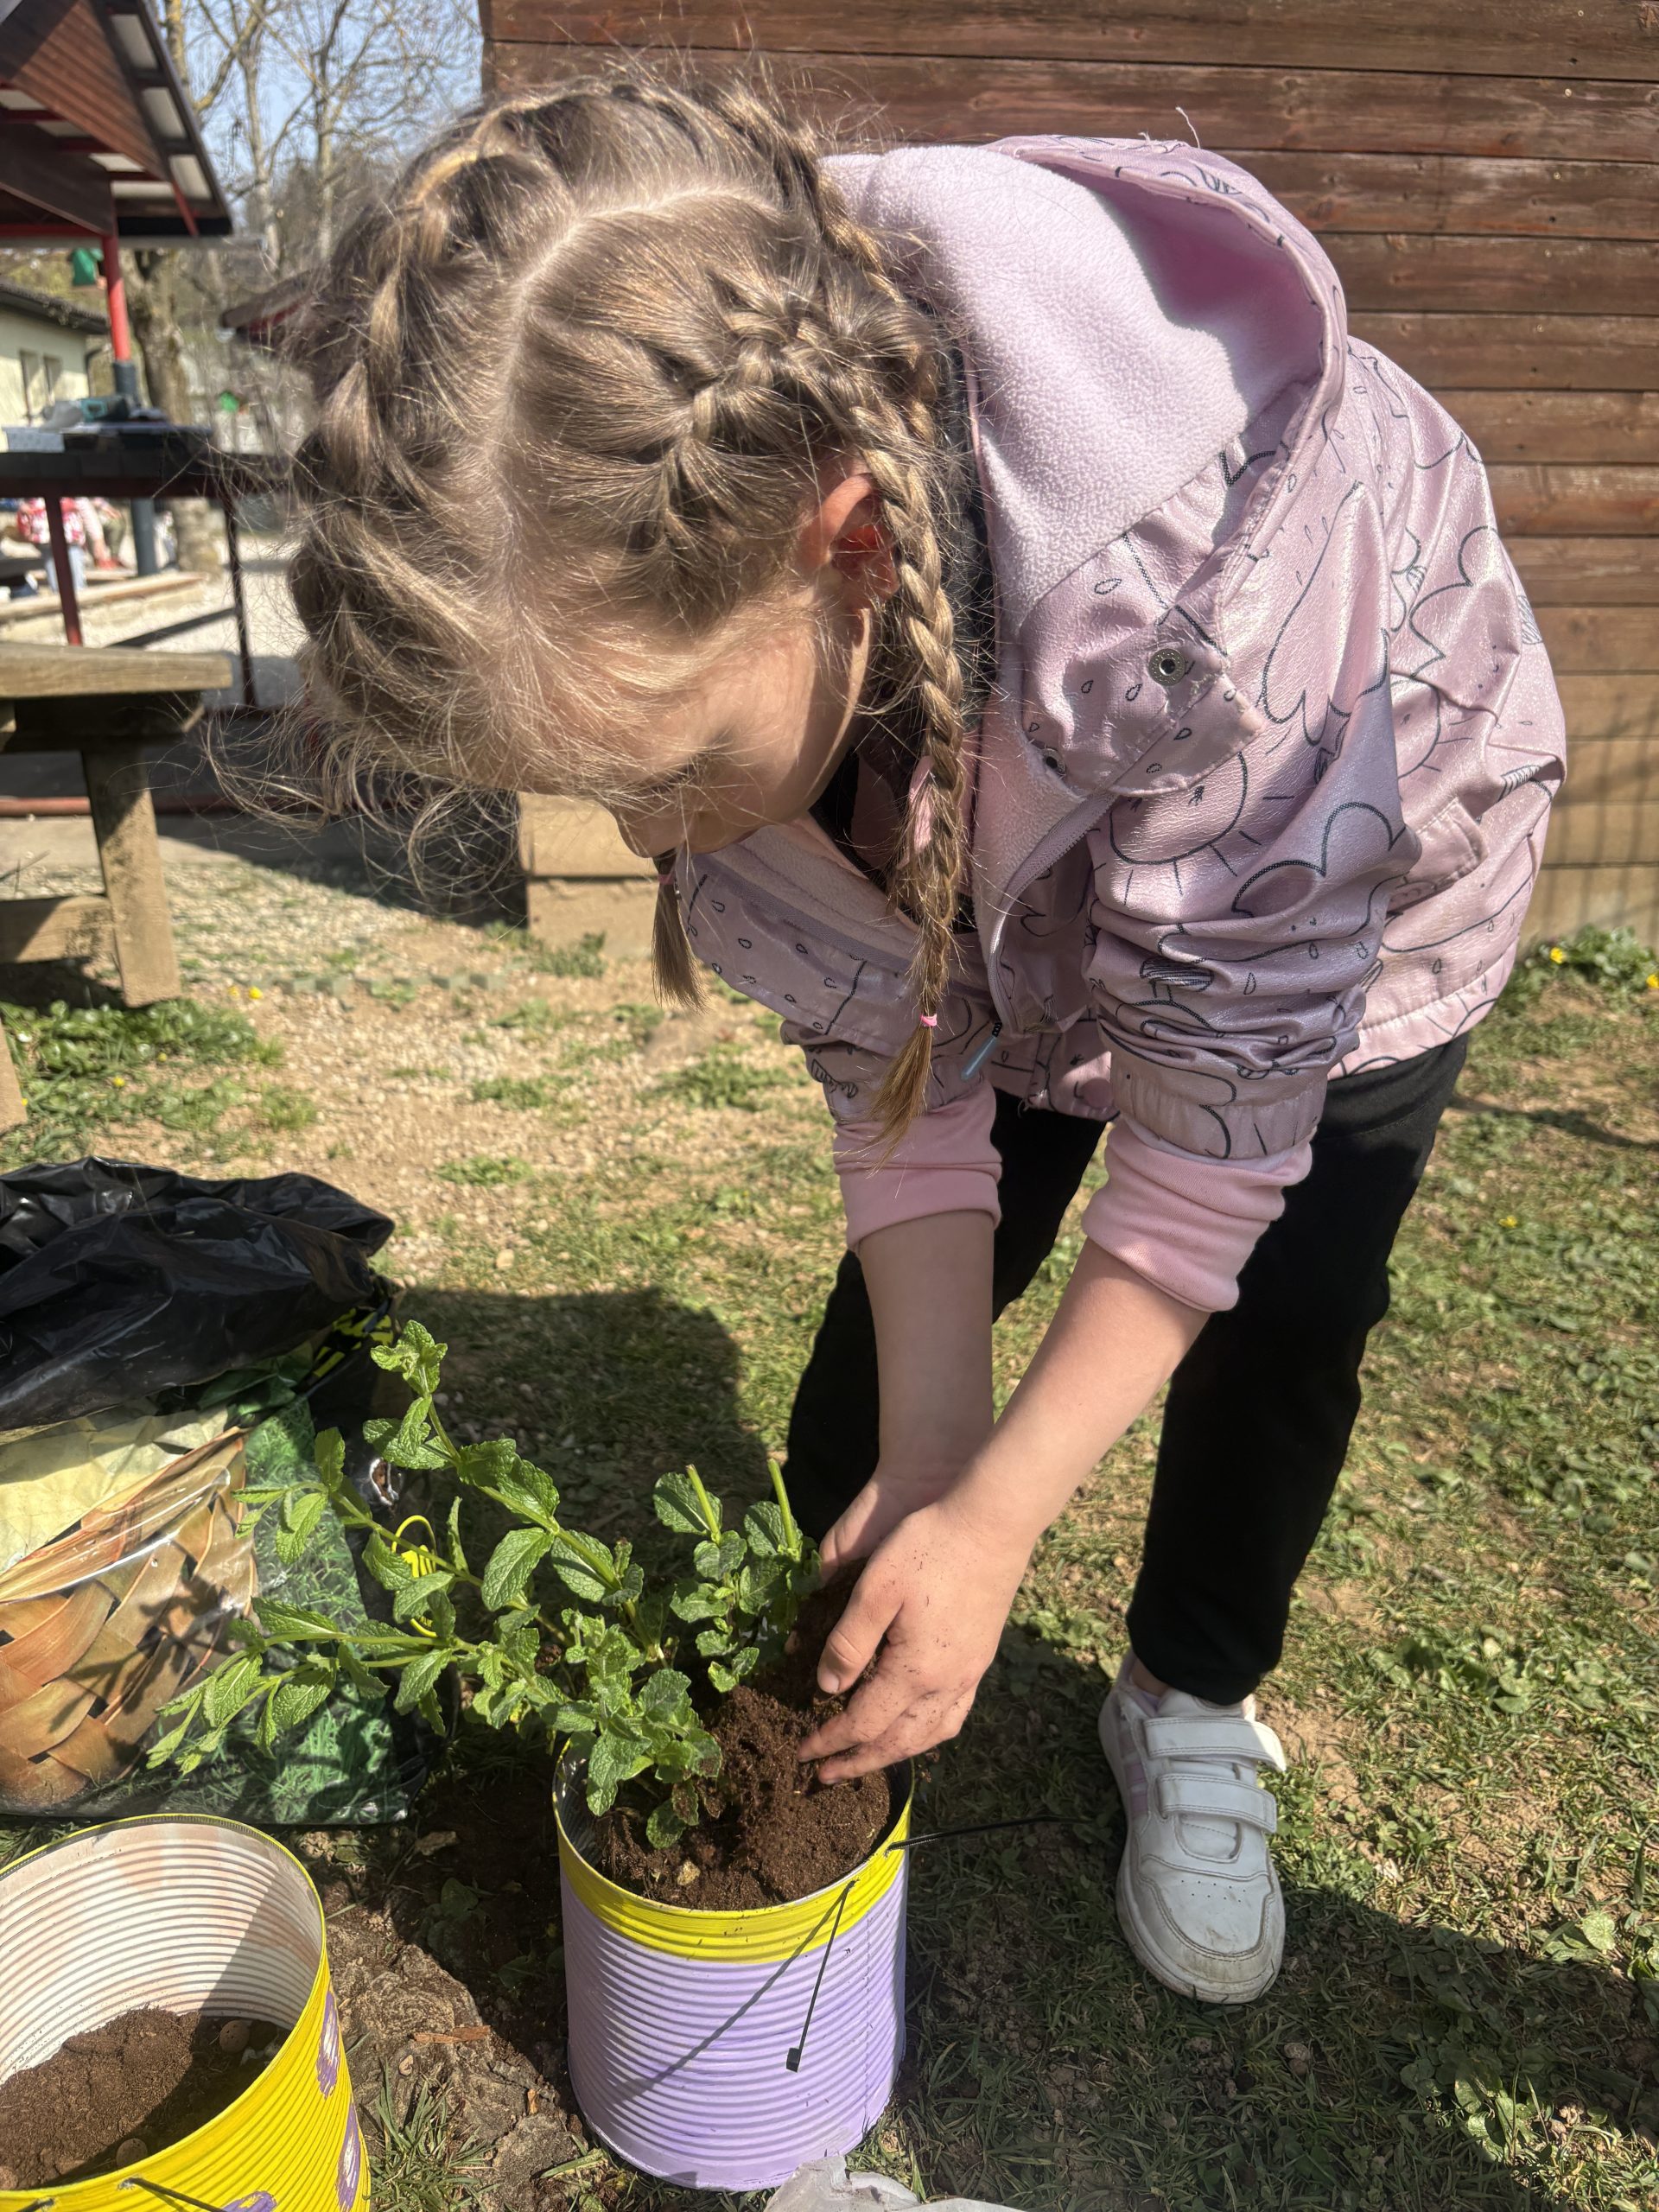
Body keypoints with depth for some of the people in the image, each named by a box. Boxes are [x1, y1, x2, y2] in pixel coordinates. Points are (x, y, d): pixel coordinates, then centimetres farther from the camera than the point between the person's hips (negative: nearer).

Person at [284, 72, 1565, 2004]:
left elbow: (1220, 1120, -32)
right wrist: (930, 1452, -23)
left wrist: (997, 1510, -30)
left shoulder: (1222, 563, -45)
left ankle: (1193, 1715, 23)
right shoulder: (690, 580, -30)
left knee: (1283, 1306, -4)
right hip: (1005, 870, 3)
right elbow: (896, 1049, -20)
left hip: (1348, 851, -2)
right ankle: (822, 1667, 26)